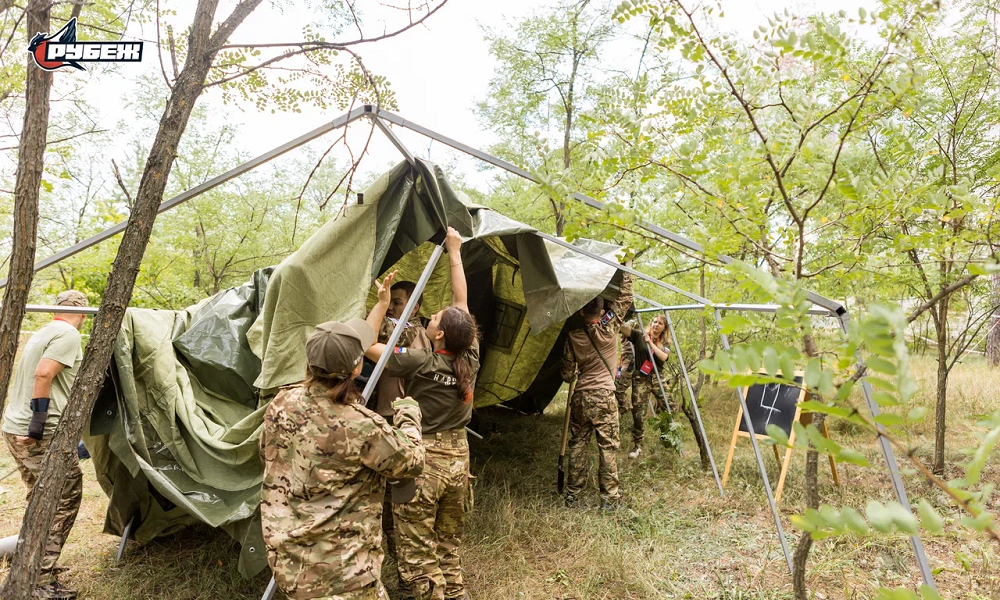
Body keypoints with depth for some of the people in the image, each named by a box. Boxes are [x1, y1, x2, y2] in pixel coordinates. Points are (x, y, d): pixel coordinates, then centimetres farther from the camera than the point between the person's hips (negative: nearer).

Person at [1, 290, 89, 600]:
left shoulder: (42, 333, 17)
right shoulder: (68, 334, -12)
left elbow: (35, 375, 22)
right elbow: (43, 374, -23)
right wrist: (37, 426, -22)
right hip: (43, 436, -10)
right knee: (62, 503, -3)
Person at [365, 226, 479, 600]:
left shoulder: (420, 364, -19)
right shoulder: (470, 358, -6)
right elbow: (462, 304, 4)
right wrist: (455, 252, 11)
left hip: (423, 462, -6)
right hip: (458, 459, 6)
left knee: (417, 552, 8)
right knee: (449, 547, 21)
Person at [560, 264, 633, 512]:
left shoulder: (573, 337, 0)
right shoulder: (609, 327, -6)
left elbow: (567, 374, 3)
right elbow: (624, 298, 2)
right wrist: (627, 267, 9)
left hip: (580, 397, 3)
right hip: (603, 396, -3)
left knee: (577, 445, 10)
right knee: (608, 446, 4)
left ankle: (572, 495, 17)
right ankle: (609, 498, 8)